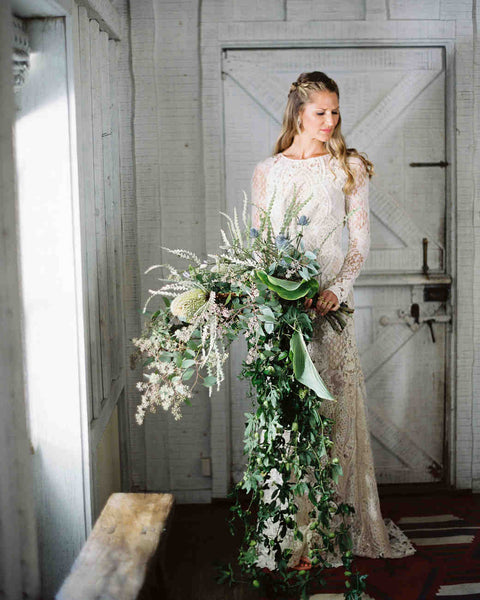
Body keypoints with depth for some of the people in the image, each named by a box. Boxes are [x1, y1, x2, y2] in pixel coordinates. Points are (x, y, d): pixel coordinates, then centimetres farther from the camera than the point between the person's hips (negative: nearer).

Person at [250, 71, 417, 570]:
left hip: (331, 303, 0)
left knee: (332, 411, 2)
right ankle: (291, 534, 8)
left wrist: (335, 290, -13)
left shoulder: (349, 168, 6)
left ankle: (333, 528, 16)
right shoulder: (267, 172, 9)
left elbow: (360, 243, 3)